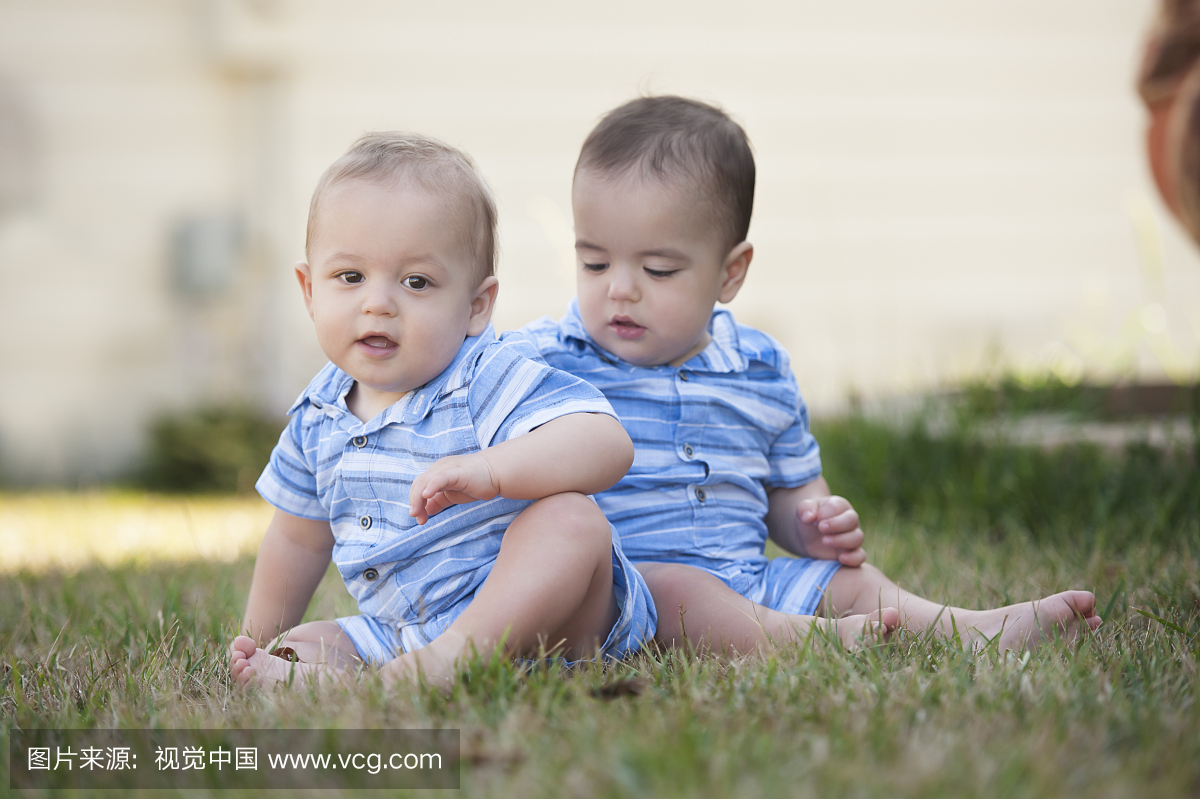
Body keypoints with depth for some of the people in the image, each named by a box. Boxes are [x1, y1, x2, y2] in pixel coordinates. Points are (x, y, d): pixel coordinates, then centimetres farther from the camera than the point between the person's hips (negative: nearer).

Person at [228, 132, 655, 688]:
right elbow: (299, 537, 24)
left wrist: (490, 469, -45)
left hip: (528, 620, -7)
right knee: (305, 644, -3)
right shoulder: (319, 418, 6)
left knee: (570, 518, -32)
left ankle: (446, 664, -45)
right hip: (398, 633, 7)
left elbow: (607, 444, -31)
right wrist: (258, 641, 30)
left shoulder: (491, 381, -15)